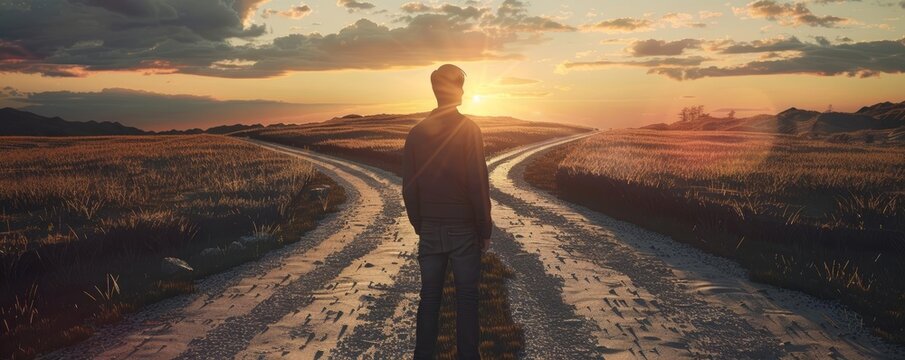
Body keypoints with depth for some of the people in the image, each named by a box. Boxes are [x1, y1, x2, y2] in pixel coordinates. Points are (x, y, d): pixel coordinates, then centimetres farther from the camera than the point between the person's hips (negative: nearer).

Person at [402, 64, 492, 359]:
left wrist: (419, 226, 15)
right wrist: (485, 229, -4)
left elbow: (409, 188, 4)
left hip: (430, 230, 4)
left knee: (429, 297, 12)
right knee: (466, 298, 6)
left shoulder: (417, 132, 2)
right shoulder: (468, 129, -10)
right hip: (464, 228, -3)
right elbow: (478, 185, -13)